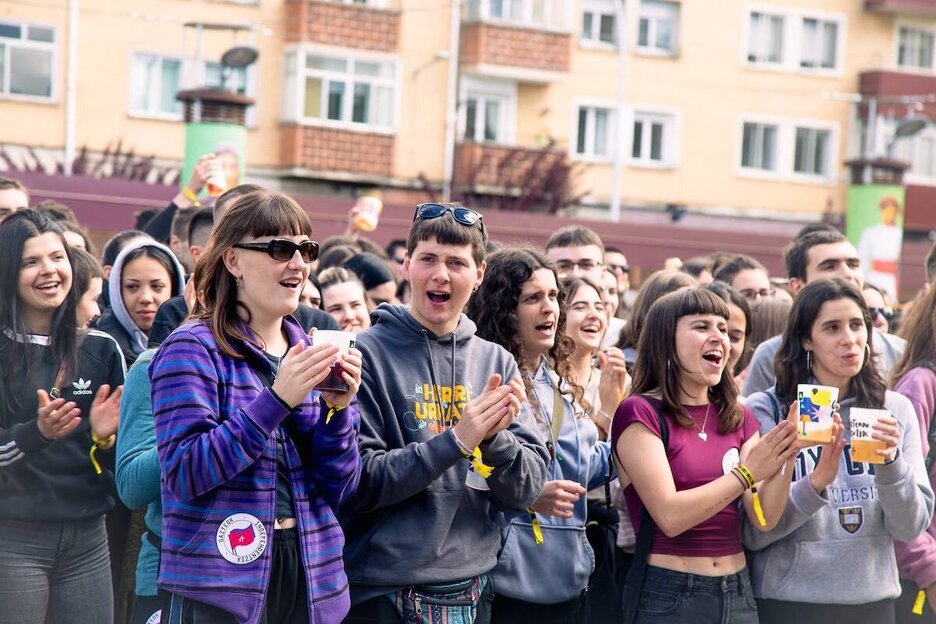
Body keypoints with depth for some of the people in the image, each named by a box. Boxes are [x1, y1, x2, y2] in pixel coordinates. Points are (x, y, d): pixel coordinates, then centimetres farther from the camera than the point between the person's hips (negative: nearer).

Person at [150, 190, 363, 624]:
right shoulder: (192, 349, -6)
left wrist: (338, 408, -10)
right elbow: (183, 473, -16)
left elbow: (340, 489, 7)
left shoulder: (313, 353, 9)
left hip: (312, 578, 5)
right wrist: (276, 399, -22)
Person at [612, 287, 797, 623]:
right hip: (669, 595, -6)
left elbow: (763, 518, 0)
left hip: (738, 593, 6)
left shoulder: (739, 418, 10)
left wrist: (784, 459, -14)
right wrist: (747, 473, -15)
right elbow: (670, 516, -18)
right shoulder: (641, 412, -9)